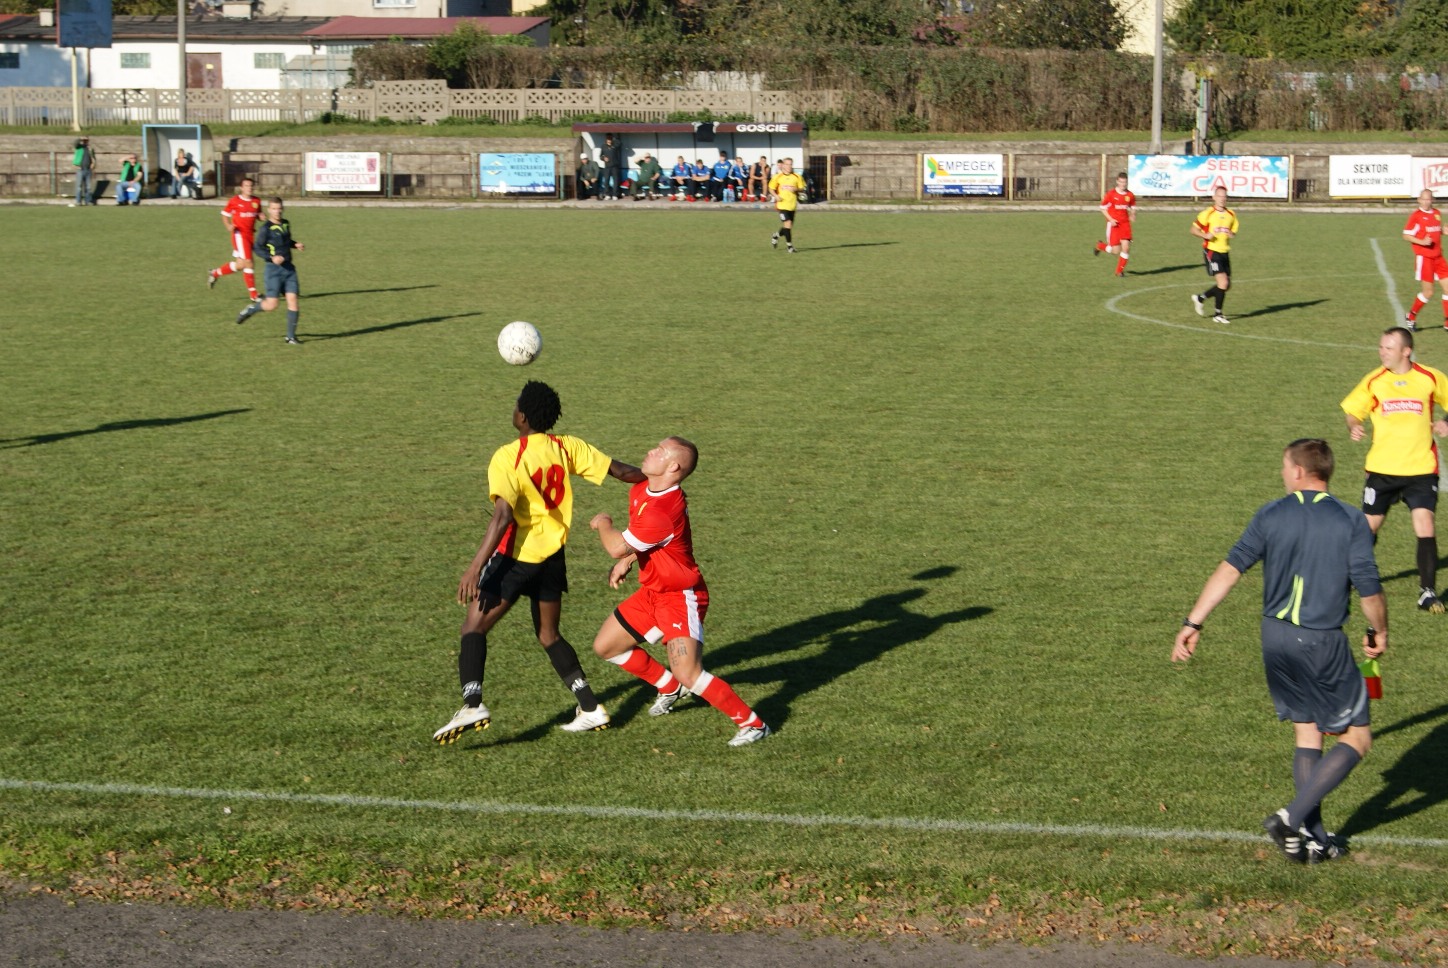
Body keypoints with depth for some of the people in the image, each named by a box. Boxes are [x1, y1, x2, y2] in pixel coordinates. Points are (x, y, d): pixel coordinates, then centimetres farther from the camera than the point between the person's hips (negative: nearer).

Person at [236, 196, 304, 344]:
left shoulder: (286, 224, 11)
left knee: (293, 300, -4)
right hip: (274, 269, -6)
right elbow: (257, 248, -10)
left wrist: (295, 244, 8)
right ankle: (250, 310, 23)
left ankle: (291, 336, 1)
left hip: (289, 267, 6)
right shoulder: (265, 228, -9)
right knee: (271, 304, -8)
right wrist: (272, 257, -23)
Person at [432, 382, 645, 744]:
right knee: (549, 635, 20)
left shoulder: (507, 457, -15)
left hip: (516, 555, -6)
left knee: (474, 626, 0)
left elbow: (503, 516, -25)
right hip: (553, 554, 6)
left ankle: (472, 704, -18)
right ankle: (591, 708, 17)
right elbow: (618, 471, 6)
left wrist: (476, 567, -27)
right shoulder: (567, 447, 1)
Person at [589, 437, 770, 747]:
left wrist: (602, 524, -5)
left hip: (681, 597, -10)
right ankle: (669, 687, 32)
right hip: (652, 591, 10)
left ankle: (752, 723, -4)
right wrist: (625, 563, 8)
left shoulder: (664, 510, -32)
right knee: (605, 646, 13)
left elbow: (618, 547, -24)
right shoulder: (640, 491, 0)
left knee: (688, 674, -19)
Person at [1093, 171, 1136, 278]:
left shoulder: (1130, 195, 2)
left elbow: (1133, 208, 17)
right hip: (1114, 224, -3)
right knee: (1115, 250, -5)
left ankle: (1120, 271, 6)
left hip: (1125, 223, 3)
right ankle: (1100, 246, 28)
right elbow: (1103, 208, 0)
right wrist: (1110, 219, -13)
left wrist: (1133, 216, -5)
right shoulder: (1111, 194, -7)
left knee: (1126, 247, -9)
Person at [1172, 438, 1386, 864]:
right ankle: (1292, 818, -3)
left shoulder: (1271, 515, 0)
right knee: (1356, 739, 8)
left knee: (1306, 733, 17)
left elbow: (1230, 569, -8)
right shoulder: (1351, 521, -6)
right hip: (1325, 644, -4)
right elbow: (1369, 588, -10)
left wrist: (1193, 623, -8)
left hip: (1276, 638, 4)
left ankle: (1313, 838, 16)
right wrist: (1378, 632, 9)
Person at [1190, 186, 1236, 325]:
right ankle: (1218, 314, -1)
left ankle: (1200, 298, 28)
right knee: (1223, 282, -15)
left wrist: (1231, 235, -4)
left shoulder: (1231, 215, 8)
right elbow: (1194, 230, -3)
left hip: (1224, 253, 6)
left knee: (1226, 285, 8)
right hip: (1212, 252, -6)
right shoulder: (1207, 214, -8)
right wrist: (1205, 235, -21)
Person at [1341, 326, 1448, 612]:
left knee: (1425, 528, -12)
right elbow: (1353, 411, 7)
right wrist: (1353, 427, -14)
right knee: (1369, 526, 9)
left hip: (1421, 469, -1)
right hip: (1382, 468, 1)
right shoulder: (1374, 381, 0)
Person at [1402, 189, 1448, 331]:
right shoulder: (1416, 216, -9)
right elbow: (1406, 235, -8)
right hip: (1424, 258, -6)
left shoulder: (1436, 214, 9)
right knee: (1428, 292, -5)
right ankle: (1410, 317, 16)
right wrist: (1422, 242, -21)